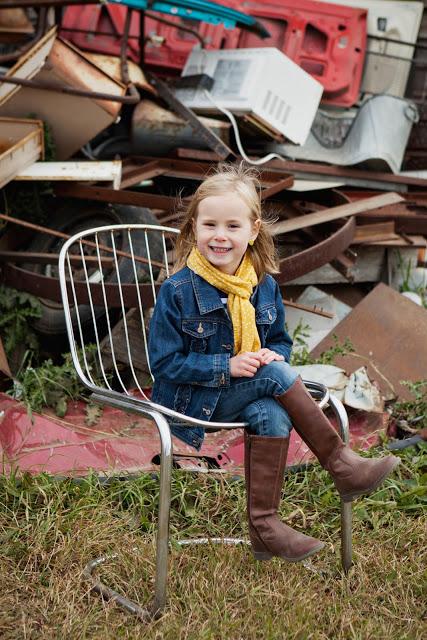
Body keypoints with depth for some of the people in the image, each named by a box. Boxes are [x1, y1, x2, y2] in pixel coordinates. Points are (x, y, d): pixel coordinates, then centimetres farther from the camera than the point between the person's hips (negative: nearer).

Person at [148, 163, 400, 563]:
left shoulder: (265, 286, 2)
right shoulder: (178, 291, -13)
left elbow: (280, 341, 14)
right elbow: (164, 362, -13)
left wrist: (272, 356, -12)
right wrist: (228, 366, -23)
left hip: (241, 394, 5)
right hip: (191, 402, -4)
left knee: (272, 416, -30)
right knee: (275, 376, -26)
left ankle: (263, 524, -20)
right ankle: (342, 466, -17)